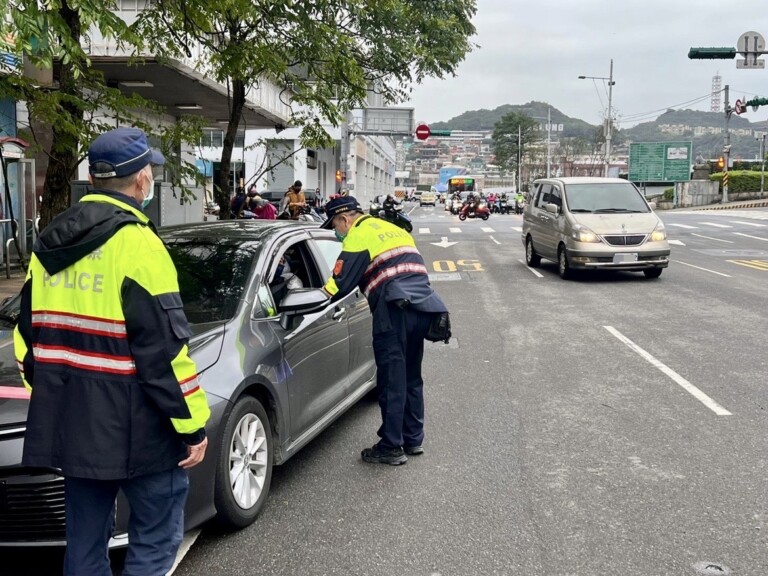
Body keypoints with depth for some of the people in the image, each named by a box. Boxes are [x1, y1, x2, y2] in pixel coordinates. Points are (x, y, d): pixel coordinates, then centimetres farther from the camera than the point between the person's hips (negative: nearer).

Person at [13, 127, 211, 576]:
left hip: (68, 421, 8)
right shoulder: (136, 243, -15)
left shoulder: (50, 243, 10)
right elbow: (165, 348, -18)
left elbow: (27, 333, 16)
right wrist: (193, 424, -12)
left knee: (86, 536, 18)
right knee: (156, 536, 4)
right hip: (132, 424, -8)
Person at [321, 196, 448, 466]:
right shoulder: (393, 229, 26)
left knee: (391, 380, -2)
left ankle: (391, 448, 3)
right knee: (411, 377, 18)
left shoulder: (359, 236, 1)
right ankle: (413, 440, 25)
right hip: (423, 306, 8)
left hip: (395, 310, -8)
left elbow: (339, 285, -5)